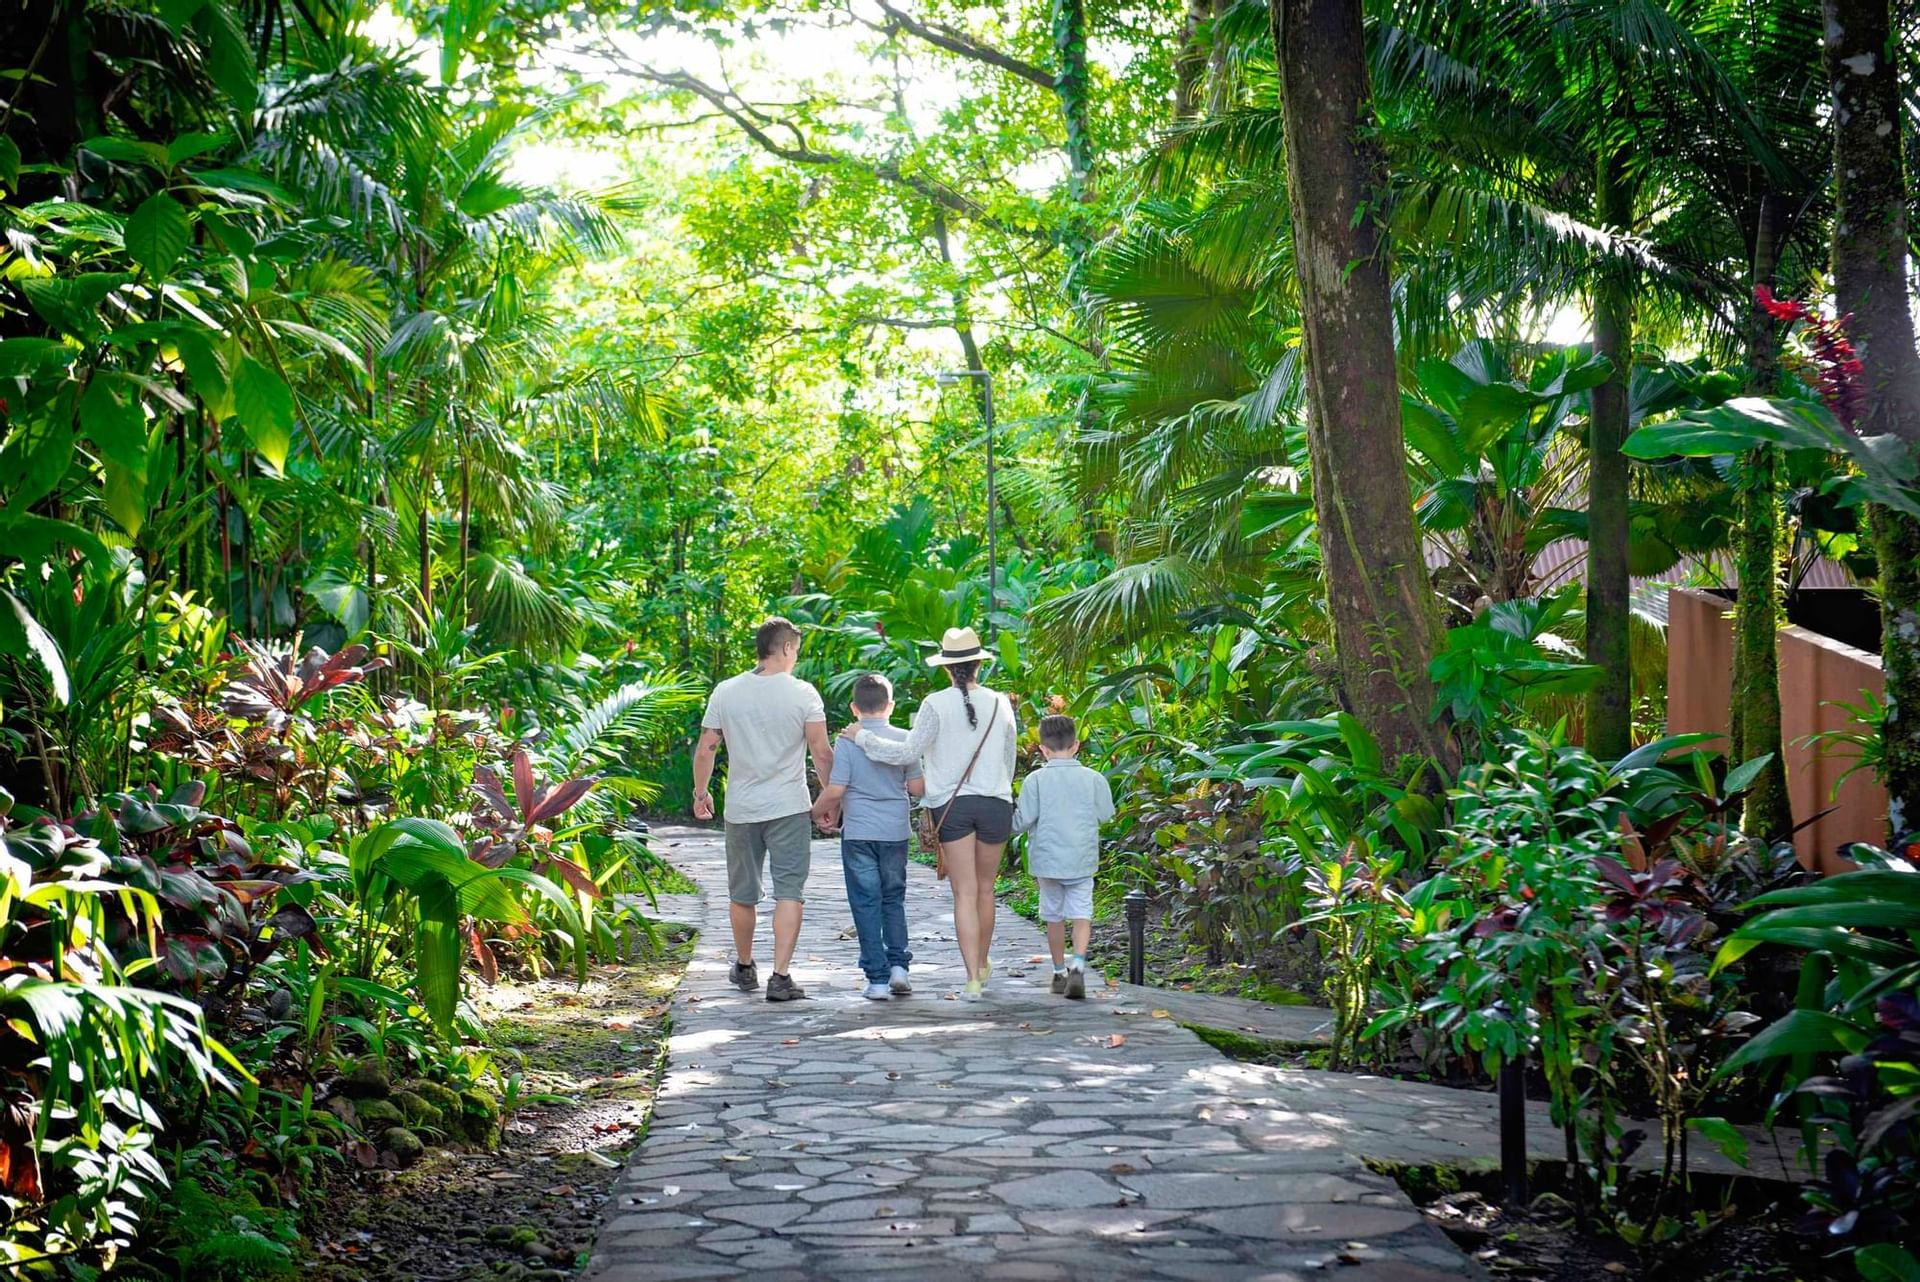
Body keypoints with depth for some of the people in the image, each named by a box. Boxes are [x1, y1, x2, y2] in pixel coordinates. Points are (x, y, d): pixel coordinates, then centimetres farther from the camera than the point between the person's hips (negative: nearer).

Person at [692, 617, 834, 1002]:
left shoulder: (725, 692, 0)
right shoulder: (803, 693, -7)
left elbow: (705, 750, 4)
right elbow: (821, 752, -8)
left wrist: (700, 793, 18)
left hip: (741, 809, 3)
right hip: (789, 809, -3)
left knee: (742, 894, 16)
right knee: (789, 891, -1)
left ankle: (745, 968, 32)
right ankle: (780, 977, -9)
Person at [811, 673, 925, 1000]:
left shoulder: (849, 742, -7)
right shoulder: (904, 740, -1)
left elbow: (836, 790, -11)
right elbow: (918, 787, -1)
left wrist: (817, 813, 7)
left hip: (858, 833, -2)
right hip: (895, 832, 2)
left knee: (866, 903, 3)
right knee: (893, 899, 17)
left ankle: (877, 978, 2)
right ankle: (898, 964, 5)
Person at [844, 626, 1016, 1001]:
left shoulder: (936, 704, -8)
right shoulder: (1000, 704, 2)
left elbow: (909, 752, -12)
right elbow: (1008, 761, 10)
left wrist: (862, 737, -2)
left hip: (950, 804, -2)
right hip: (994, 802, 2)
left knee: (965, 893, -1)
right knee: (985, 888, 17)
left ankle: (973, 978, -8)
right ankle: (982, 965, 34)